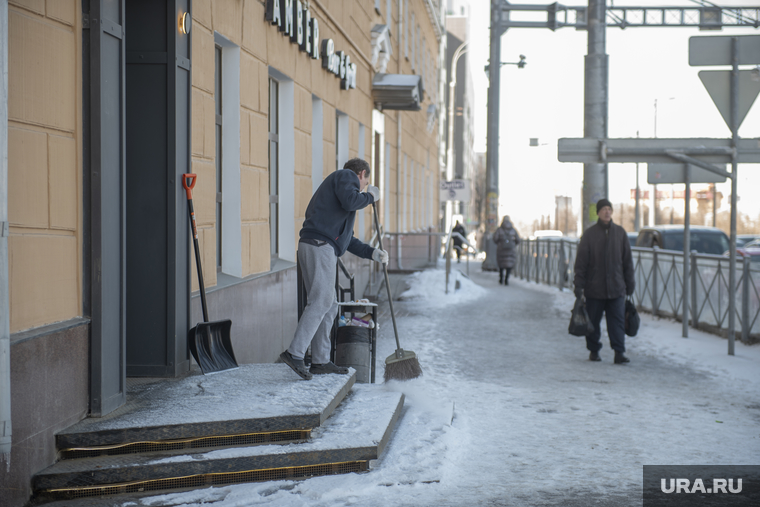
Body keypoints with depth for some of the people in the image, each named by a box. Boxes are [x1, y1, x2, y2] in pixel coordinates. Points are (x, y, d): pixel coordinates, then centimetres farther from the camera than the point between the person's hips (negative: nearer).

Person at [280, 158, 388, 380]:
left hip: (313, 247, 10)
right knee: (320, 302, -15)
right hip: (320, 247, -10)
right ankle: (294, 353, -22)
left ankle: (320, 361, 10)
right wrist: (370, 197, 3)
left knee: (329, 306, 10)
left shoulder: (334, 186, 34)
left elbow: (347, 239, 32)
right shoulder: (347, 176, 7)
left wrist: (372, 253, 25)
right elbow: (350, 201, -17)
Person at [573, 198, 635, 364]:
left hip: (616, 288, 1)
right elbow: (581, 262, 0)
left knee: (617, 321, -4)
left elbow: (627, 260, 12)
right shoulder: (589, 234, 0)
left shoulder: (620, 232, 6)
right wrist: (579, 285, -5)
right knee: (593, 322, 7)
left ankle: (619, 352, -4)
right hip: (594, 288, -1)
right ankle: (594, 350, 19)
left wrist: (629, 283, 10)